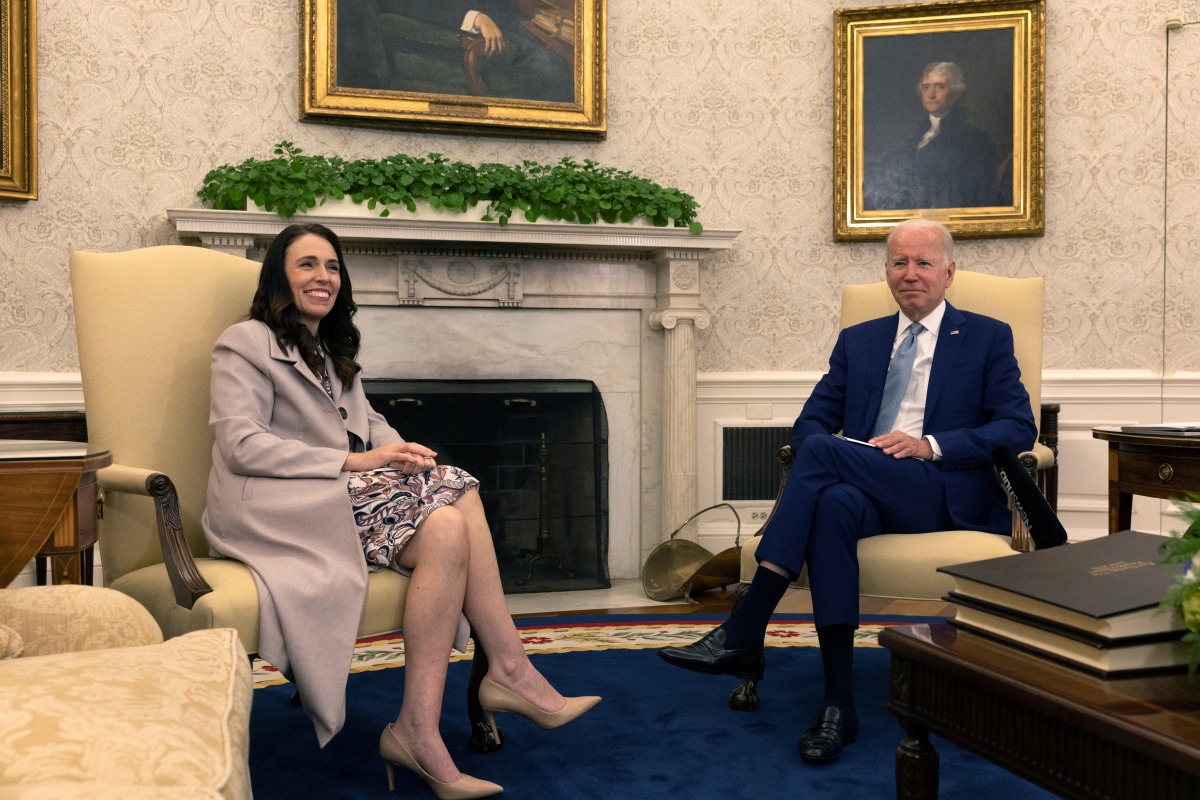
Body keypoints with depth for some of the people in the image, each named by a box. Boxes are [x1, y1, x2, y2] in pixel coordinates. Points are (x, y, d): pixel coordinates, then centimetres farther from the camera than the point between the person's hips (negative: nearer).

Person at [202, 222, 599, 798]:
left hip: (335, 491, 8)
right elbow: (242, 446, -12)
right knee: (446, 528, -28)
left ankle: (505, 671, -22)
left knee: (457, 492, -20)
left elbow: (370, 425, 21)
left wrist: (400, 451, -5)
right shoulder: (246, 344, 1)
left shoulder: (331, 352, 27)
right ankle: (510, 671, -23)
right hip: (276, 507, -7)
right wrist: (354, 461, -17)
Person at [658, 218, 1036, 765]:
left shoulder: (988, 338, 12)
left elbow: (1019, 429, 0)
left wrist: (931, 445, -15)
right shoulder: (858, 341, 22)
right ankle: (838, 701, -35)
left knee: (823, 451, -30)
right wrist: (822, 462, -10)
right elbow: (809, 422, 15)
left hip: (948, 496, -3)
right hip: (868, 496, 3)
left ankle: (743, 634, -31)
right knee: (834, 504, -37)